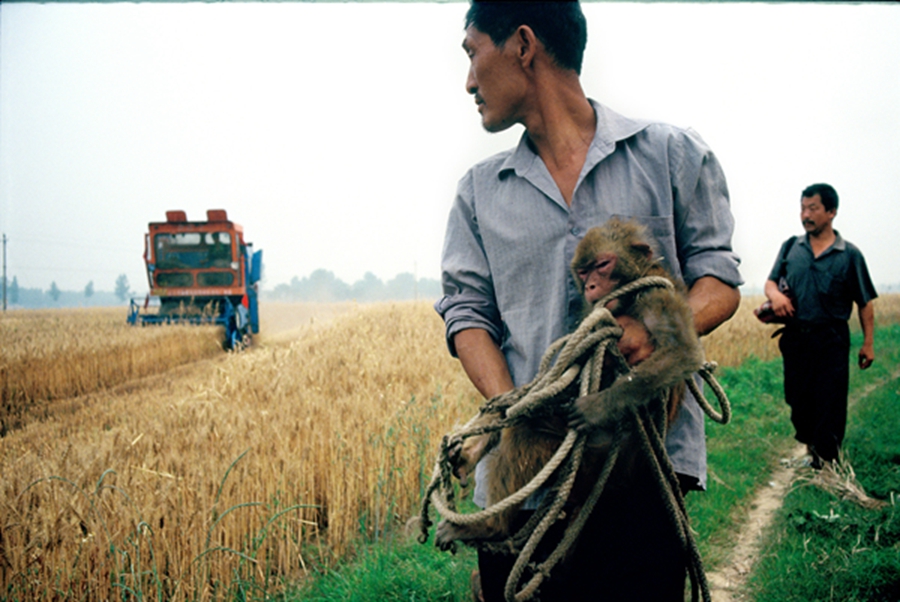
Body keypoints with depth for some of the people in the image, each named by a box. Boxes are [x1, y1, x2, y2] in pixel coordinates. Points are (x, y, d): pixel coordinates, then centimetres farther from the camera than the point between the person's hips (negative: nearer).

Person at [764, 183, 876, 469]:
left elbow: (865, 302, 1)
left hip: (831, 340, -3)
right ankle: (811, 450, 30)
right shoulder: (791, 247, 8)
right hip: (795, 338, 3)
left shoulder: (849, 254, -1)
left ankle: (826, 464, 7)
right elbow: (770, 282, 12)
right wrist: (775, 294, -12)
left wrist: (868, 343, -1)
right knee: (798, 401, 10)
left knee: (829, 405, -3)